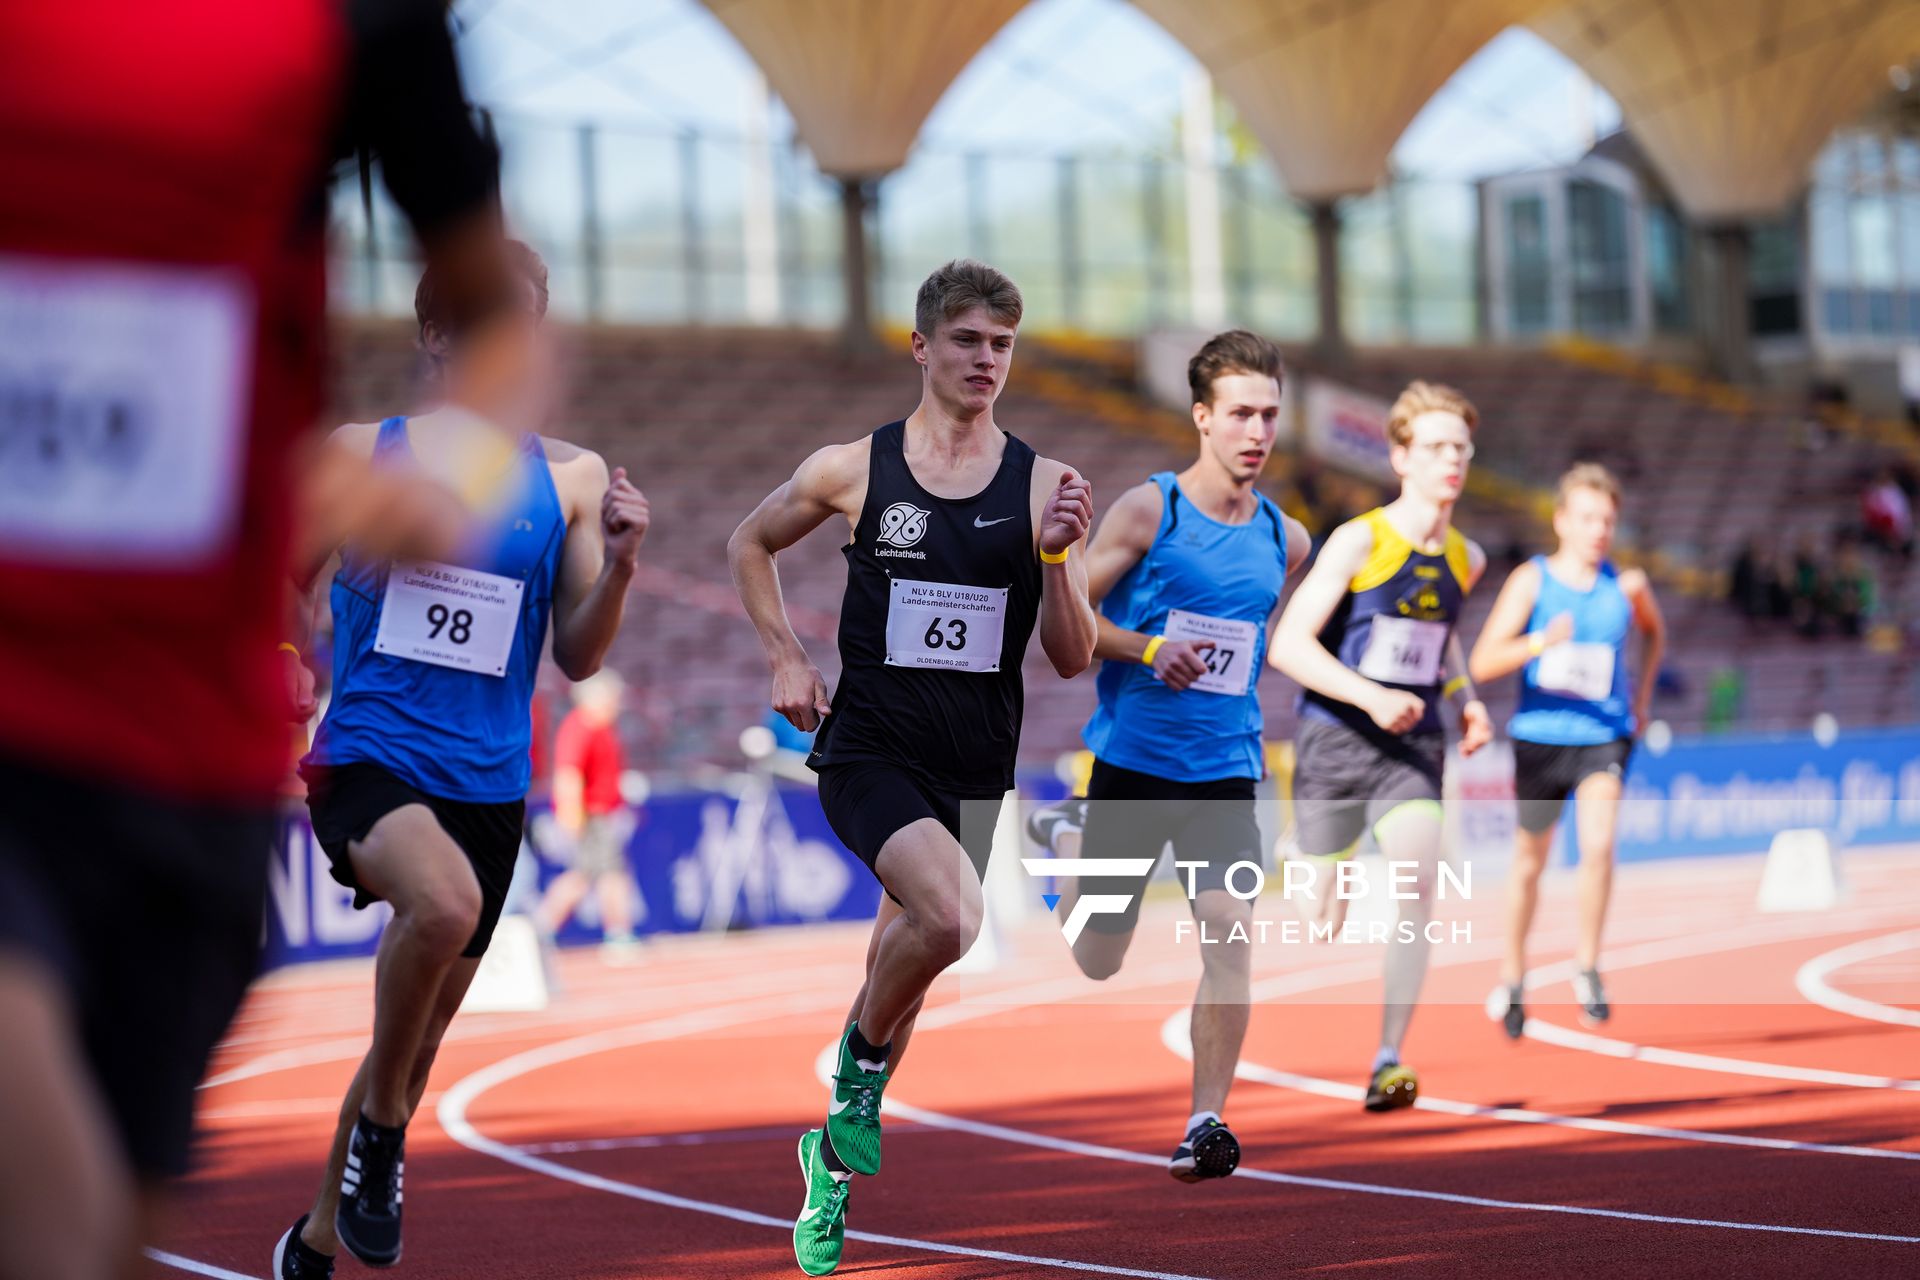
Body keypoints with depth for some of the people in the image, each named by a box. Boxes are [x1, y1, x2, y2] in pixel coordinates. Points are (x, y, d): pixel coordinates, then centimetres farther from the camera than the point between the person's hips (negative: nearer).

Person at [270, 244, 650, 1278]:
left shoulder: (571, 477, 7)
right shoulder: (360, 452, 2)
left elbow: (577, 659, 7)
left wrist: (618, 566, -10)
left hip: (487, 780, 4)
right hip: (368, 756, -4)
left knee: (424, 1028, 11)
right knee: (447, 900, -35)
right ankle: (380, 1126, -11)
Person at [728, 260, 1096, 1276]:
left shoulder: (1042, 486, 2)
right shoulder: (852, 469, -1)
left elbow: (1073, 660, 2)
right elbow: (750, 543, 18)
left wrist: (1057, 555, -14)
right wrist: (785, 657, 7)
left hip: (975, 769, 3)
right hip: (869, 748, -3)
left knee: (907, 955, 12)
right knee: (954, 913, -29)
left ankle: (832, 1160, 34)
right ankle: (859, 1067, -2)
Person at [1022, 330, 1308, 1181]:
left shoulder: (1286, 539, 5)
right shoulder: (1147, 511, -8)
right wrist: (1150, 649, -20)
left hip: (1225, 771, 2)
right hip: (1130, 759, -2)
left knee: (1229, 935, -17)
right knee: (1097, 962, 12)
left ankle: (1206, 1123, -8)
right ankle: (1066, 833, 43)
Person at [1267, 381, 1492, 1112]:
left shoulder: (1465, 558, 7)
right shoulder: (1360, 541, -11)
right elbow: (1287, 644, -16)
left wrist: (1467, 698, 11)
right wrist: (1370, 696, -27)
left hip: (1413, 750, 3)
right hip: (1335, 744, -3)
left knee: (1419, 878, -23)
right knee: (1325, 920, 6)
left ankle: (1388, 1063, -24)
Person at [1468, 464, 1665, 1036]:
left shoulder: (1626, 585, 0)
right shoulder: (1531, 580, -7)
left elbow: (1654, 632, 25)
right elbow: (1482, 663, -14)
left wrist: (1643, 691, 15)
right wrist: (1540, 642, -29)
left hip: (1604, 737, 0)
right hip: (1540, 736, 0)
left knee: (1598, 844, -23)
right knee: (1529, 862, 13)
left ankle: (1588, 967, -5)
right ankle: (1512, 976, 34)